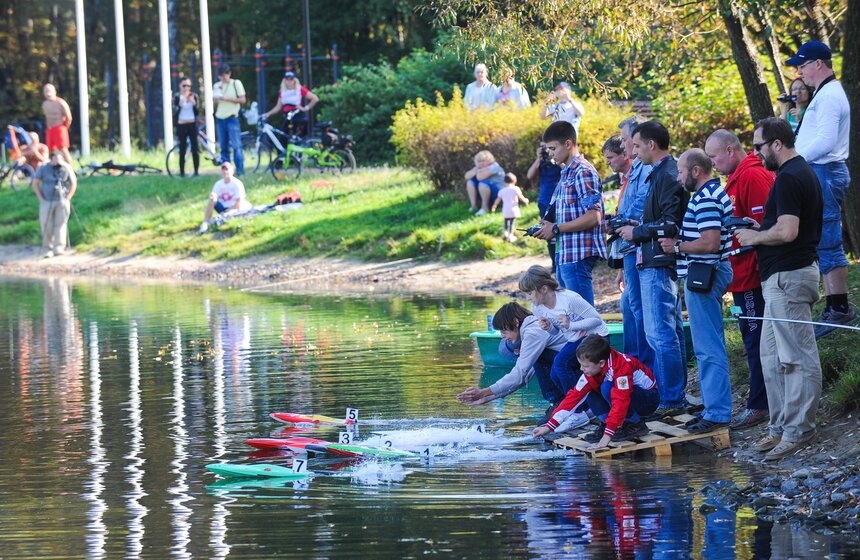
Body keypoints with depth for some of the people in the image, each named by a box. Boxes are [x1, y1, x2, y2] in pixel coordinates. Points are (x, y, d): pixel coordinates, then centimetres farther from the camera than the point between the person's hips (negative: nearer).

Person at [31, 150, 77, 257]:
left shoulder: (66, 168, 2)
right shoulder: (43, 168, 2)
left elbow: (73, 183, 8)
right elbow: (35, 183, 5)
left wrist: (68, 198, -2)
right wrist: (41, 199, -4)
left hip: (62, 201, 0)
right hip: (47, 202, 0)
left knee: (61, 224, -7)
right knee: (46, 226, -2)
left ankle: (59, 248, -9)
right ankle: (47, 249, 4)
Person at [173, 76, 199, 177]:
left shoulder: (193, 96, 5)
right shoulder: (177, 97, -1)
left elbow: (197, 112, 3)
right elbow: (175, 112, -9)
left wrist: (194, 103, -14)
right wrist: (180, 104, -25)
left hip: (192, 124, 2)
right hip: (181, 125, -2)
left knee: (195, 149, -2)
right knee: (182, 150, -2)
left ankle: (196, 171, 2)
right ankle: (182, 172, 2)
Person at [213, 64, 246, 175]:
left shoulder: (236, 84, 0)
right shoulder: (217, 86, 13)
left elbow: (242, 100, -4)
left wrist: (228, 98, -14)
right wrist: (216, 99, -4)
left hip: (232, 117, -5)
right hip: (220, 118, 5)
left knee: (236, 145, -11)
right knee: (224, 147, 5)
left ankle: (240, 169, -11)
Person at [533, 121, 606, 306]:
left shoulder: (583, 172, -13)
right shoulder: (567, 172, 18)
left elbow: (593, 216, -19)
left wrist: (556, 229, -14)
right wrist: (549, 228, 7)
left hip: (578, 255, -10)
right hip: (565, 255, 10)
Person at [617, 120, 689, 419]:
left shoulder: (666, 176, -16)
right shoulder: (664, 172, 16)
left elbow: (669, 224, -22)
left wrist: (636, 232, -12)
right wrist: (635, 229, 14)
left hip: (658, 263, -11)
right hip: (660, 262, 11)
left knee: (660, 334, -9)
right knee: (671, 330, 14)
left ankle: (671, 400, -8)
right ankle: (676, 396, 20)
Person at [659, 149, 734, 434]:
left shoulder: (705, 199, -18)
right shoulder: (715, 192, 16)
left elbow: (710, 243, -26)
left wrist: (678, 247, -13)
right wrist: (680, 241, 14)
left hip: (702, 275, -11)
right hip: (709, 274, 11)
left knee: (708, 348, -9)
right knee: (710, 346, 15)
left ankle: (717, 413, -8)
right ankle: (714, 407, 21)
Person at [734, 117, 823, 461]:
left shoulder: (789, 178, -17)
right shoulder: (803, 172, 16)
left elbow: (787, 231, -27)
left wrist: (754, 237, -10)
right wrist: (760, 230, 15)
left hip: (788, 276, -11)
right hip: (787, 274, 11)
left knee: (797, 357, -6)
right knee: (772, 357, 14)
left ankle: (797, 431, -4)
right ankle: (782, 426, 18)